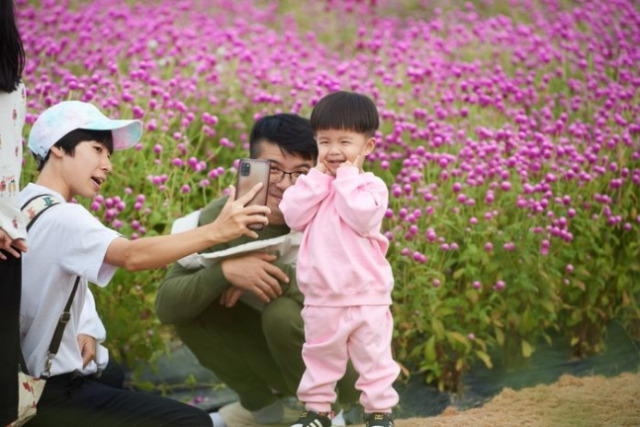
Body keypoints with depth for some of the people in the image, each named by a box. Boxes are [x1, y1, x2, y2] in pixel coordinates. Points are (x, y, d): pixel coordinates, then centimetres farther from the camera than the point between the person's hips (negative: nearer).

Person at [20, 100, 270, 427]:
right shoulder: (60, 218, -19)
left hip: (31, 385, 10)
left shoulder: (24, 205, 11)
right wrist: (215, 231, -39)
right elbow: (132, 256, -34)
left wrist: (83, 331, -2)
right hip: (51, 398, -10)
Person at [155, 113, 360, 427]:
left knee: (283, 312, -32)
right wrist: (224, 271, -37)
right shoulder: (220, 217, -14)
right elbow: (166, 305, -19)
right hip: (274, 351, 4)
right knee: (190, 303, -15)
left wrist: (273, 271, -34)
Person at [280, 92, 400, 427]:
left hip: (366, 295, -4)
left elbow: (362, 218, -25)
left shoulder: (371, 186, -8)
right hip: (321, 297, 4)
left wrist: (347, 178, -16)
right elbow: (293, 217, -9)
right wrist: (319, 177, -10)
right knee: (319, 356, 16)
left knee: (374, 357, 6)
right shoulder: (313, 183, 6)